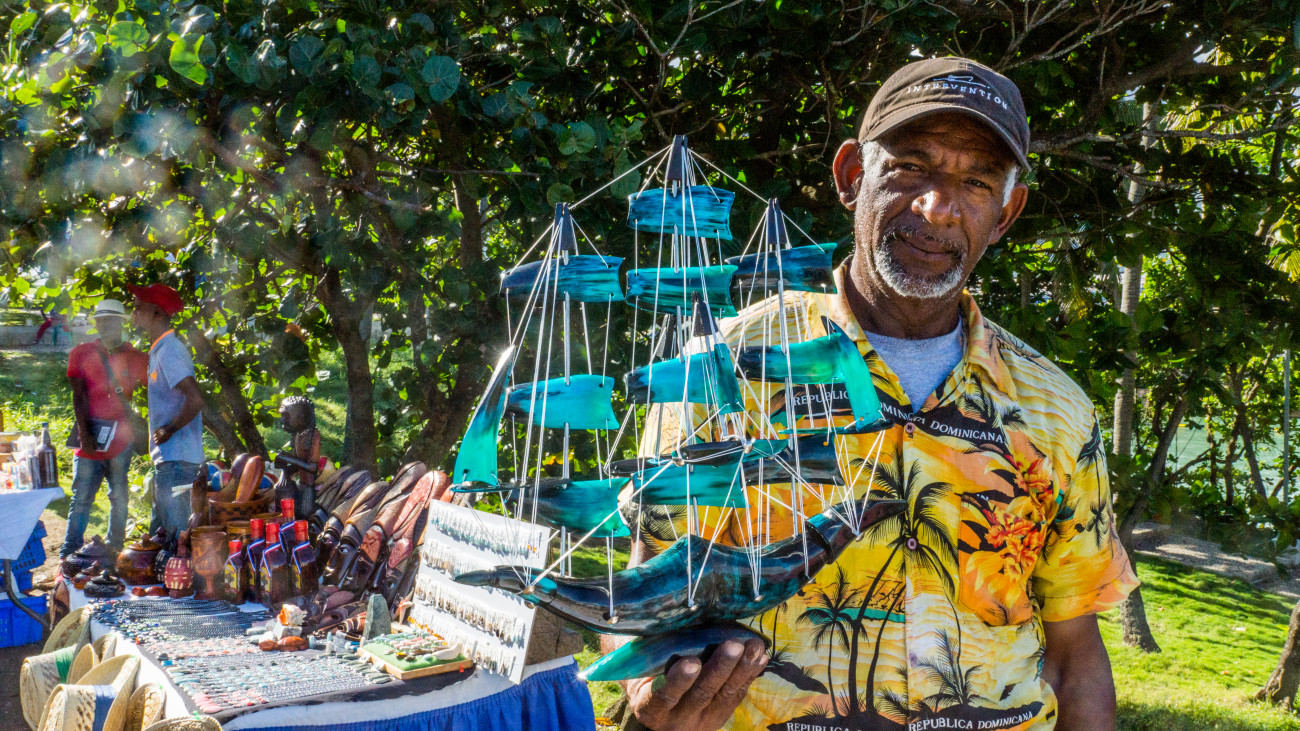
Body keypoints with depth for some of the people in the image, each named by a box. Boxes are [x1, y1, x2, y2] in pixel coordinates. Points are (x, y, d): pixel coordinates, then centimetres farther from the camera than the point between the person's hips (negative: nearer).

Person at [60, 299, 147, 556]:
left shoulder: (134, 356, 8)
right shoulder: (81, 354, 6)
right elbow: (79, 397, 0)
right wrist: (84, 433, -10)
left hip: (121, 435, 1)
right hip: (91, 433, -1)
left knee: (119, 497, 6)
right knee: (81, 497, -3)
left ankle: (114, 552, 16)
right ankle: (69, 554, 1)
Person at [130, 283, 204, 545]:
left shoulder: (170, 350, -16)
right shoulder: (159, 349, 16)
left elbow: (195, 400, -26)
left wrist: (168, 430, -15)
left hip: (176, 459, -11)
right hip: (168, 457, 11)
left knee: (176, 532, -7)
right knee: (160, 531, 15)